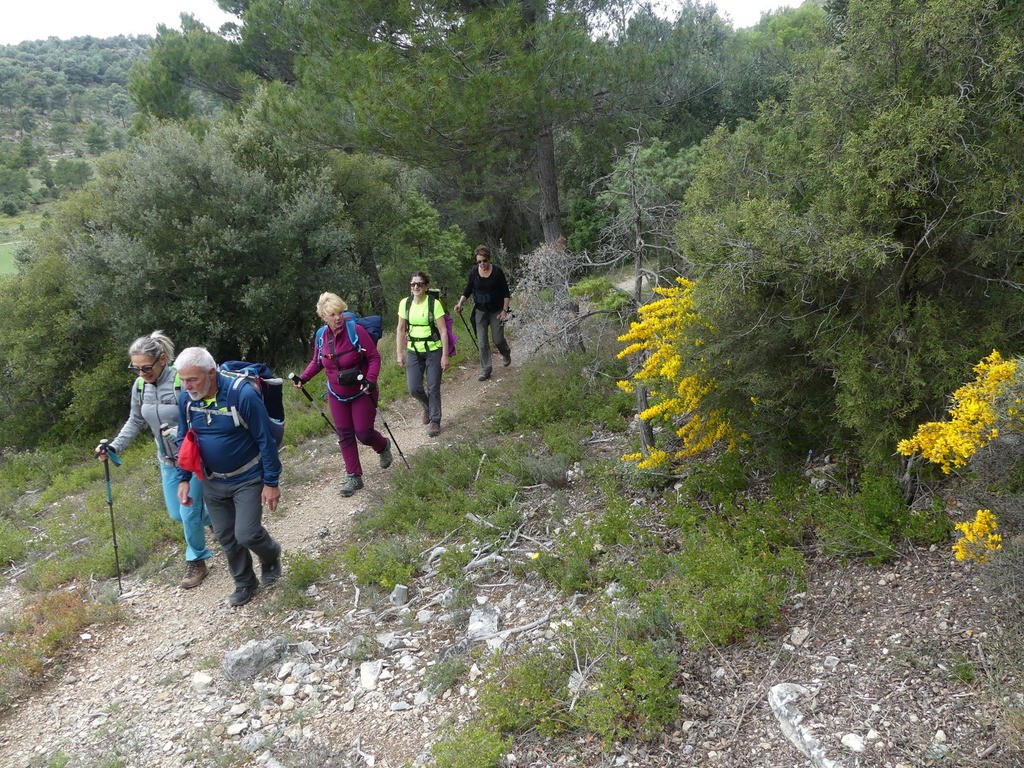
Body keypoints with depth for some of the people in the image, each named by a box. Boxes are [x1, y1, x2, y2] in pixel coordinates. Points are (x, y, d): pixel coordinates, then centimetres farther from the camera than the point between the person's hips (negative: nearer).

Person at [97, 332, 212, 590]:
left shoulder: (183, 381, -24)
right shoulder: (140, 385, -4)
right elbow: (135, 421, 9)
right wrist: (114, 446, -1)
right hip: (168, 461, 7)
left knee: (189, 512, -1)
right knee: (176, 513, 16)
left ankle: (196, 562, 21)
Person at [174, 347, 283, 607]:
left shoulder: (243, 395, -26)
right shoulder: (185, 399, -9)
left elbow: (266, 440, -18)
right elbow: (183, 440, 6)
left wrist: (271, 482, -16)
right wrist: (183, 479, 2)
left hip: (247, 479, -5)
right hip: (212, 483, 5)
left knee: (247, 534, -11)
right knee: (226, 537, 12)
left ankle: (271, 556, 23)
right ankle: (245, 583, 33)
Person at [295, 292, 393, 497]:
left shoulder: (356, 330, -20)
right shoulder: (321, 336, -6)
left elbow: (374, 357, -15)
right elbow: (317, 362, 11)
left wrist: (370, 380, -29)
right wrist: (303, 378, -4)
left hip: (362, 393, -4)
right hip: (337, 396, 4)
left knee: (364, 434, -1)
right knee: (344, 435, 6)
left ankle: (383, 446, 34)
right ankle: (354, 477, 16)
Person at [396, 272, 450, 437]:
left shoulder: (434, 303, -13)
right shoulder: (405, 303, -1)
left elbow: (443, 330, -11)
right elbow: (401, 329, 7)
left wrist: (445, 355, -13)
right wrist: (399, 353, 5)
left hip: (433, 350, -3)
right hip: (413, 350, 3)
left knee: (433, 388, 1)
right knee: (414, 388, 0)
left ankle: (435, 422, 18)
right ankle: (428, 406, 32)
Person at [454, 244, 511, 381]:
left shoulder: (497, 271, -12)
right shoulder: (474, 272, -6)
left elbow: (506, 293, -5)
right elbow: (468, 290, 5)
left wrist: (505, 310, -11)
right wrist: (460, 303, -11)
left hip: (496, 311, -2)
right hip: (480, 312, 2)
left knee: (498, 339, 5)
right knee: (482, 342, 1)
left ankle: (506, 354, 40)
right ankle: (486, 370, 13)